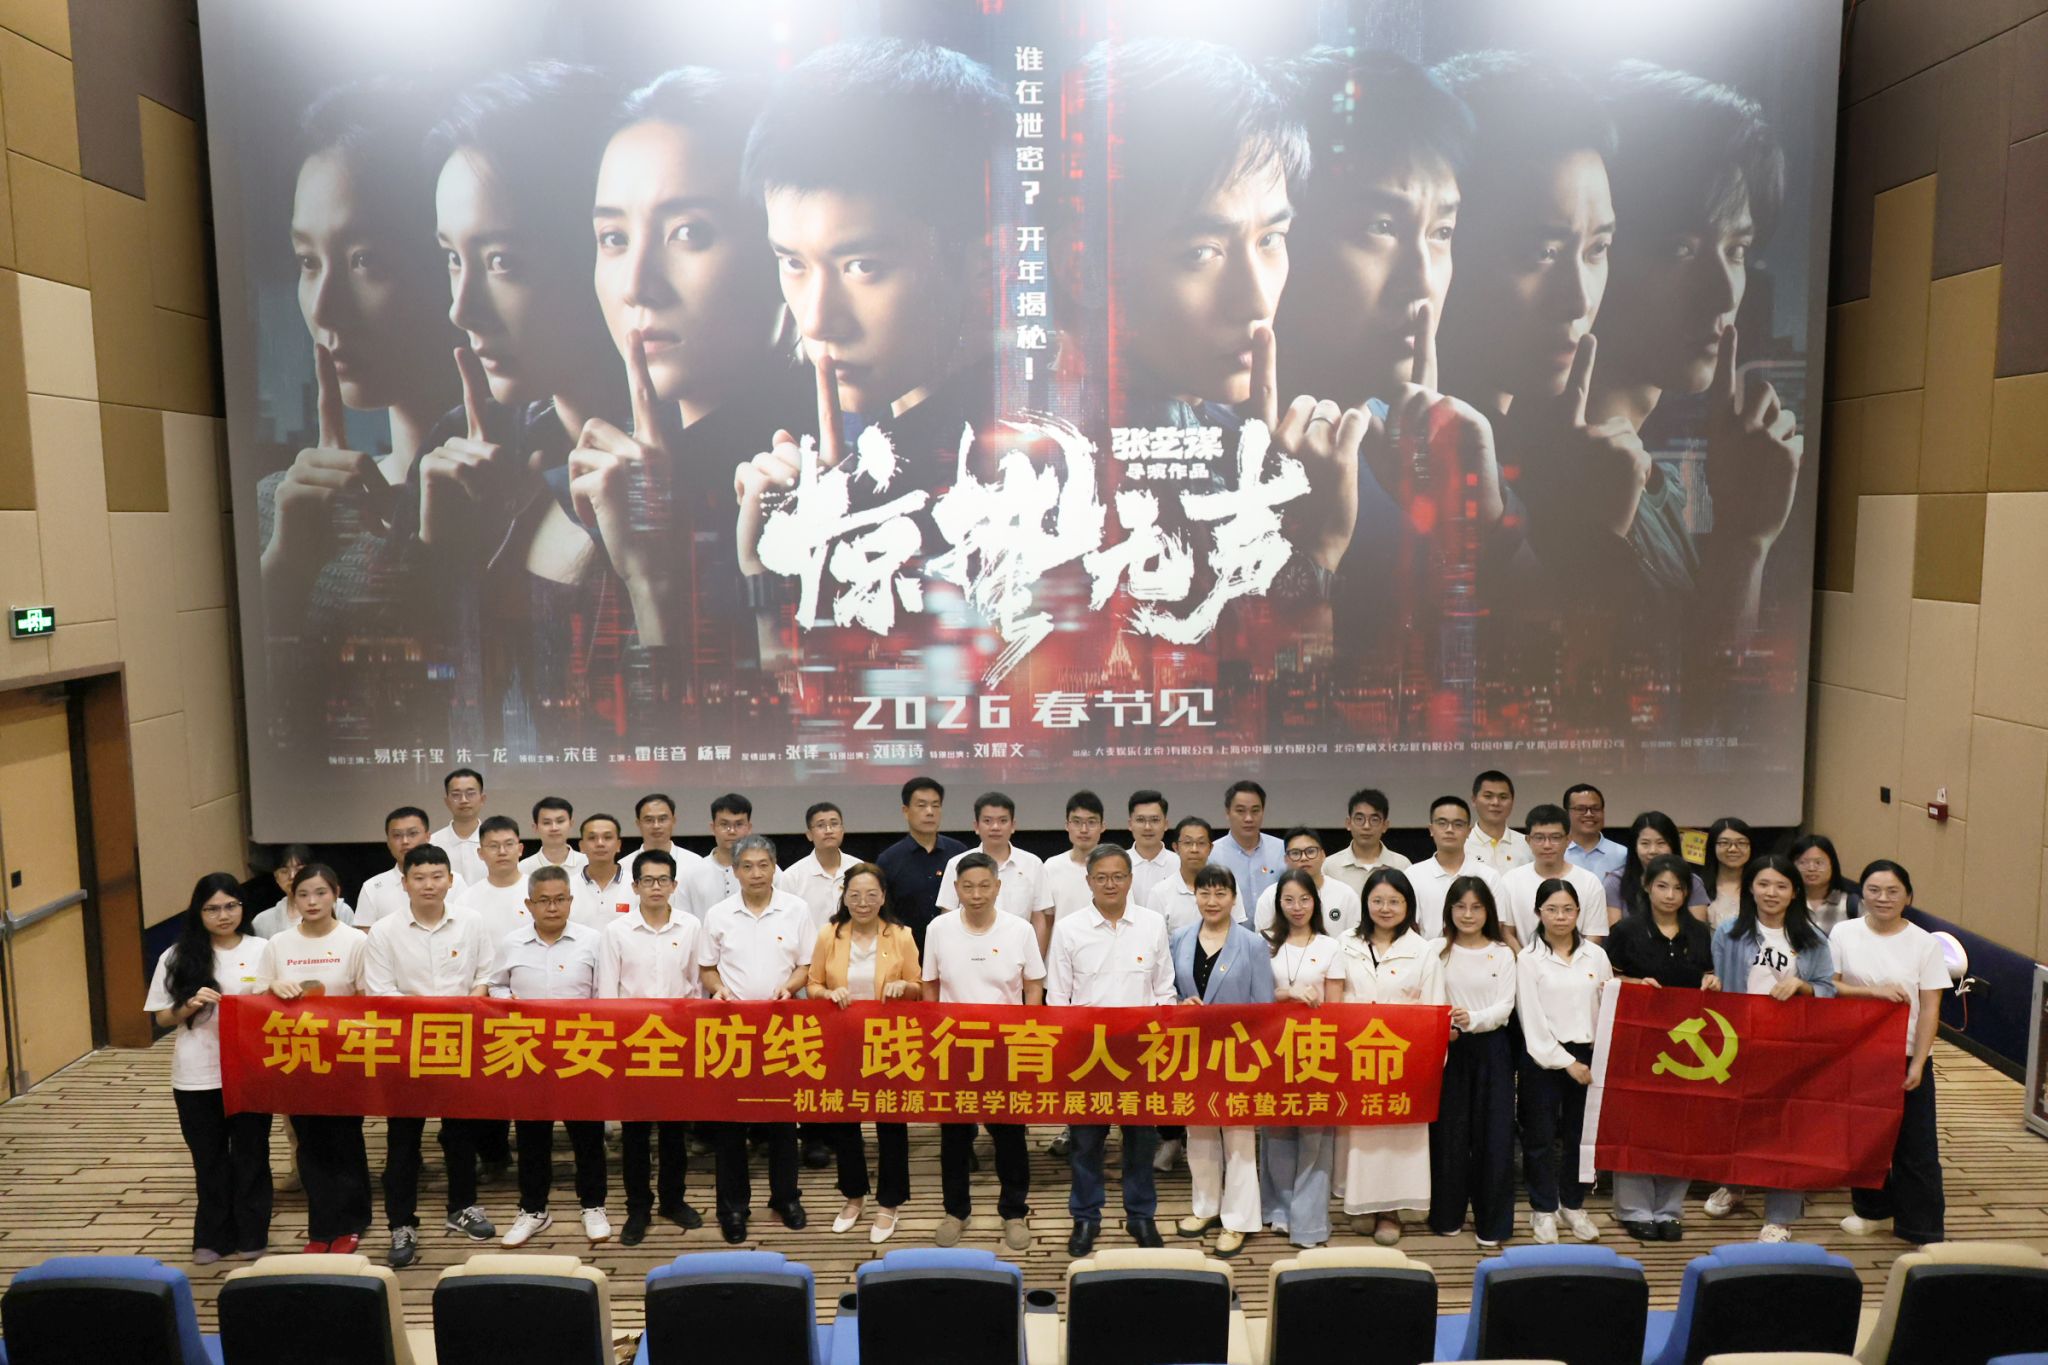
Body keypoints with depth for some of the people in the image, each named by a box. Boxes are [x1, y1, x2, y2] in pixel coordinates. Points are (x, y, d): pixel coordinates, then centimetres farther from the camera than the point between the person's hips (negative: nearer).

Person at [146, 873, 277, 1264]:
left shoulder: (262, 951, 0)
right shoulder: (178, 956, 0)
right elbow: (162, 1017, 4)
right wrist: (190, 1005, -15)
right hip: (197, 1076, 1)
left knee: (250, 1154, 9)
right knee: (209, 1158, 12)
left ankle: (250, 1235, 22)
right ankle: (212, 1235, 26)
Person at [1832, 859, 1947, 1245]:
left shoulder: (1924, 943, -5)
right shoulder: (1843, 933, -3)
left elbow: (1930, 1008, -6)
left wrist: (1917, 1064, -11)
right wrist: (1874, 990, -20)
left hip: (1906, 1056, -1)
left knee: (1916, 1145, 2)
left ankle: (1923, 1230, 12)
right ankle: (1872, 1208, 33)